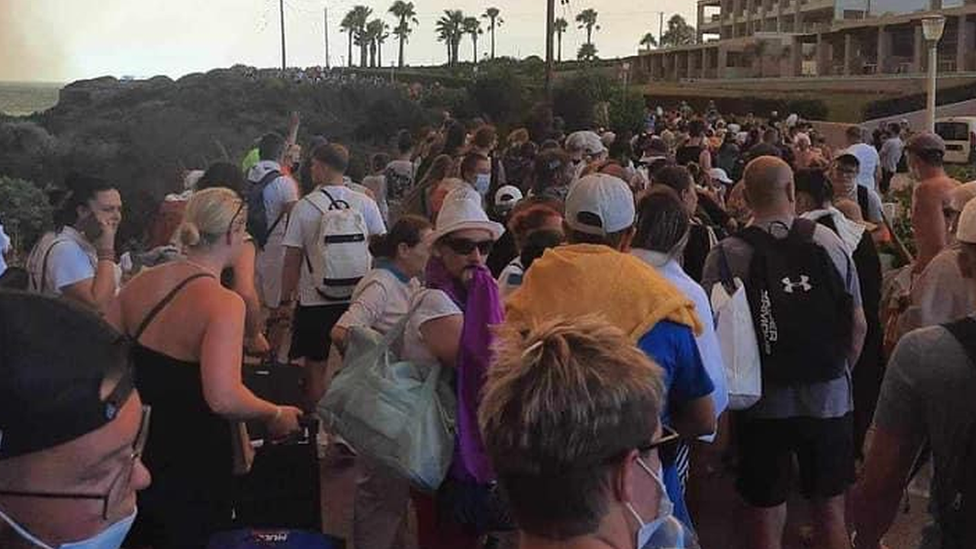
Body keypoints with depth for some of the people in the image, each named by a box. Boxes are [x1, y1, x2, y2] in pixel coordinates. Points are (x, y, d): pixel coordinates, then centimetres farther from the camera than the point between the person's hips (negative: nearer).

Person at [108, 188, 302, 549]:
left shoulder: (140, 284, -4)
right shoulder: (223, 303, -22)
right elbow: (224, 399, -33)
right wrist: (276, 415, -16)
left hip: (136, 449, 6)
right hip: (192, 470, -6)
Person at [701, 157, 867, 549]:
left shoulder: (725, 254, -14)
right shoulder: (830, 243, -6)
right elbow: (858, 325, 0)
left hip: (763, 403, -2)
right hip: (830, 398, 2)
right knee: (831, 511, 20)